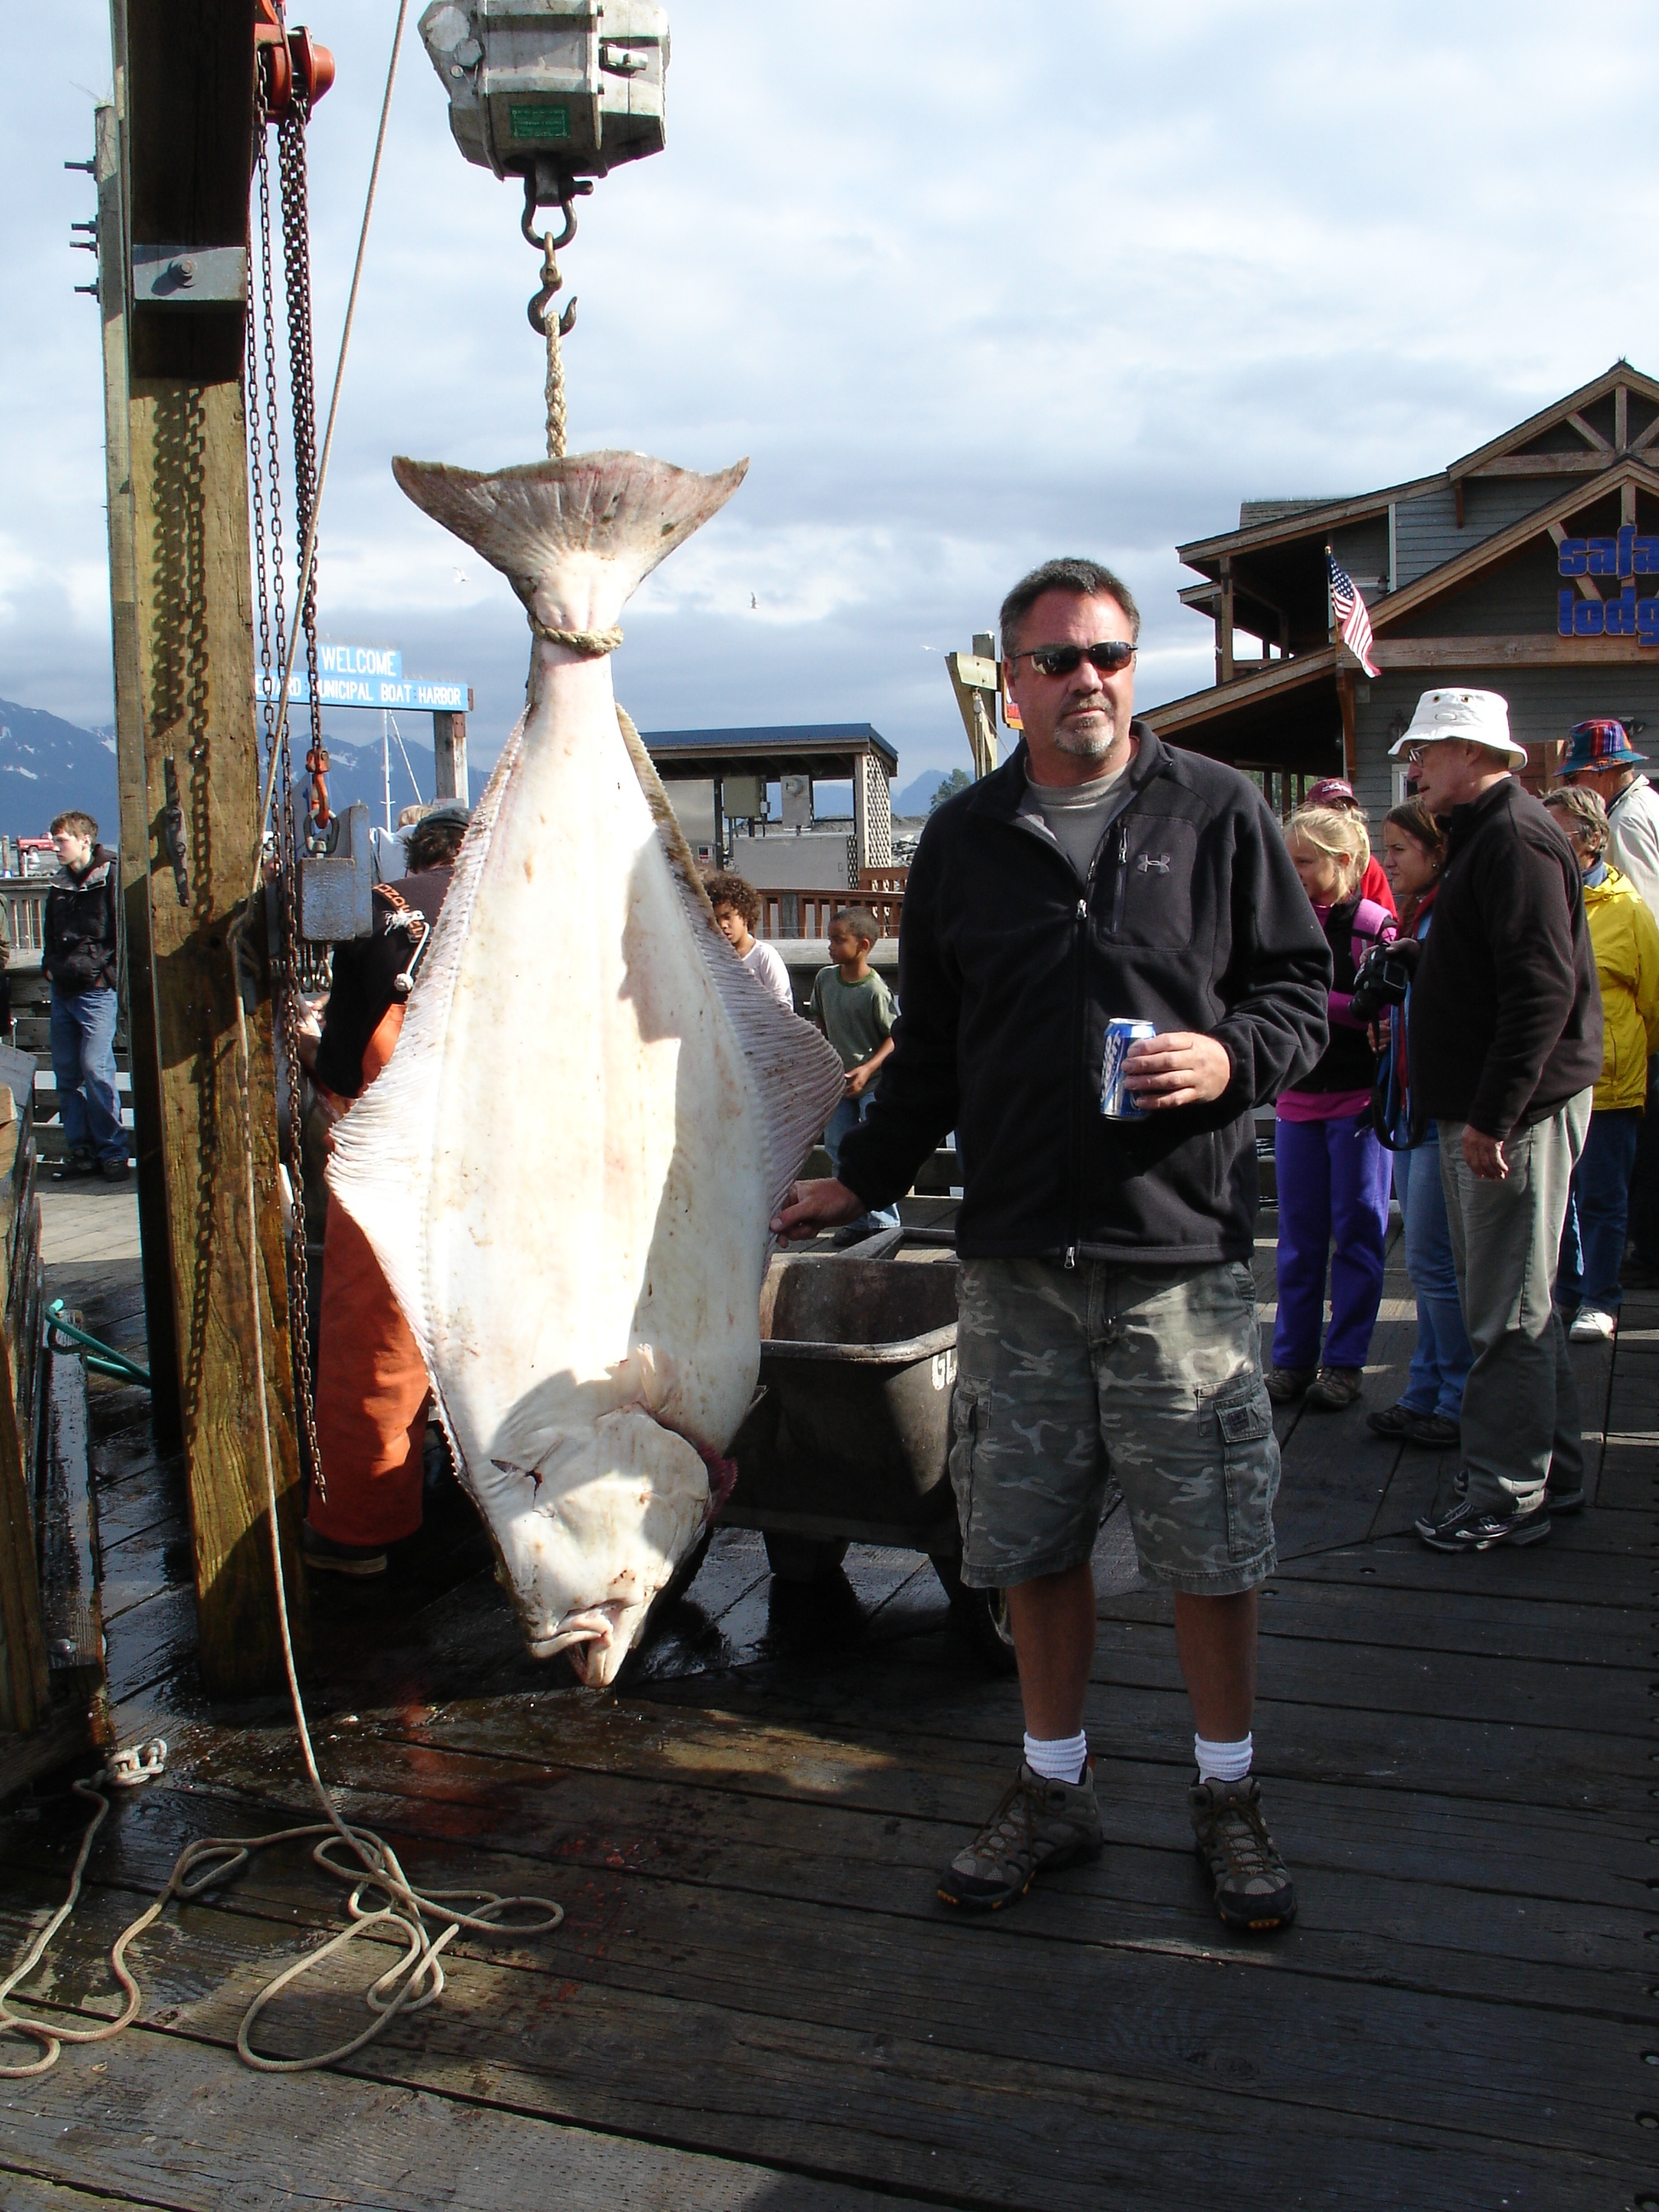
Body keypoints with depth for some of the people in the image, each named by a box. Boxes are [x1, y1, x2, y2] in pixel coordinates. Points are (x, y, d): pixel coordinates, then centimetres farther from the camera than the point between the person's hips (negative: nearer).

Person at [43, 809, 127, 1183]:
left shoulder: (111, 876, -8)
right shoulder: (59, 884, 15)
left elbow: (122, 928, -11)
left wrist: (110, 972, -14)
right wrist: (49, 965, 13)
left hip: (96, 990, -7)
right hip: (63, 990, 8)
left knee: (95, 1069, -10)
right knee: (66, 1073, 7)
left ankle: (112, 1152, -1)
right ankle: (80, 1151, 14)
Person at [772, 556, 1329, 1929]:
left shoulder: (1219, 813, 2)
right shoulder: (963, 841, 11)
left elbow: (1302, 986, 5)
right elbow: (932, 1046, 18)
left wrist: (1229, 1057, -14)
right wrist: (863, 1182, 16)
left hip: (1182, 1249, -2)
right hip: (1016, 1257, 3)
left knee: (1212, 1545, 6)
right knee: (1032, 1542, 10)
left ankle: (1228, 1794, 27)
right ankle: (1055, 1789, 29)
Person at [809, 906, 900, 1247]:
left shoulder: (875, 991, -18)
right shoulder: (824, 979, 1)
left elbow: (895, 1036, -13)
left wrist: (868, 1068, -23)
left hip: (873, 1082, -7)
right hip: (837, 1080, 7)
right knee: (837, 1151, 8)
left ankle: (883, 1221, 5)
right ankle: (856, 1221, 18)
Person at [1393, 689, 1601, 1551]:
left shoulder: (1516, 838, -16)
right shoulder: (1485, 834, 17)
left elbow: (1542, 988, -25)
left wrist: (1492, 1116, -25)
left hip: (1517, 1113, -11)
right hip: (1488, 1110, 11)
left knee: (1506, 1313, -4)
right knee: (1515, 1302, 17)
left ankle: (1508, 1498, 5)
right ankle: (1553, 1470, 28)